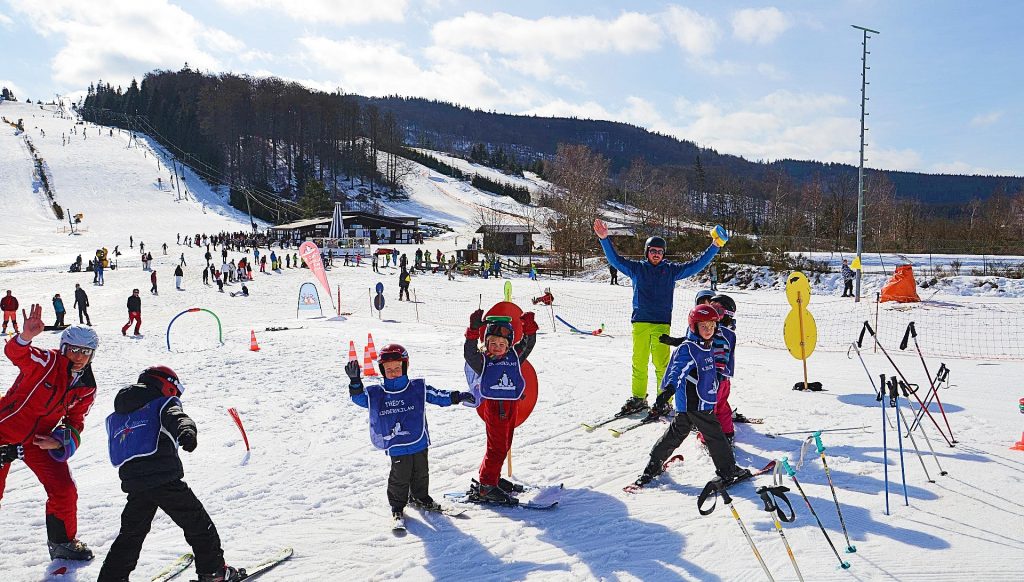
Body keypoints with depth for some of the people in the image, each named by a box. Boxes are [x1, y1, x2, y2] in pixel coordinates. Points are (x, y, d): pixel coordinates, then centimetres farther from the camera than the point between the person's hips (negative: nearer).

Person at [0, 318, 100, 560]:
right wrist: (26, 336, -60)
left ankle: (63, 542, 22)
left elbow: (75, 421, 7)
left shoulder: (87, 387, -3)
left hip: (40, 440, 5)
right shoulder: (48, 362, -18)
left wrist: (60, 441, -12)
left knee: (65, 491, 0)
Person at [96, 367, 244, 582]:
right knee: (197, 522, 6)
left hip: (133, 483, 6)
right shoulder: (164, 403, 4)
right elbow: (176, 417, -19)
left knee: (131, 533, 21)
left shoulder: (116, 417, 26)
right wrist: (187, 430, -39)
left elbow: (117, 452, 27)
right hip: (165, 479, -6)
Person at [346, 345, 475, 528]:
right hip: (397, 447, -2)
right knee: (400, 477, 2)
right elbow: (358, 397, -1)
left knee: (421, 473, 18)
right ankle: (397, 507, 21)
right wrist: (355, 381, -18)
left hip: (419, 443, 3)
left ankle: (420, 497, 42)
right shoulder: (375, 394, -4)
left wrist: (458, 396, -6)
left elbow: (440, 396, 3)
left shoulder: (419, 388, -2)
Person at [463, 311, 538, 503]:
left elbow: (527, 344, 10)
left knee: (504, 445, 15)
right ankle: (485, 487, -2)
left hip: (512, 406, 6)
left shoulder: (514, 356, 9)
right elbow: (469, 352, -21)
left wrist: (529, 327, -7)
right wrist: (473, 331, -33)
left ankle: (490, 477, 30)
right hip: (493, 406, -6)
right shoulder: (482, 360, -5)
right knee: (497, 446, -8)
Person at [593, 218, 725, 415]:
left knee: (661, 364, -8)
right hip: (640, 322, 1)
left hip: (662, 324, -1)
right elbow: (615, 259, 6)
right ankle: (638, 398, 13)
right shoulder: (637, 268, 10)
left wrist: (714, 247, 4)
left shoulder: (671, 270, 10)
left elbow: (696, 265, 10)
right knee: (639, 363, 2)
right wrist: (604, 239, -5)